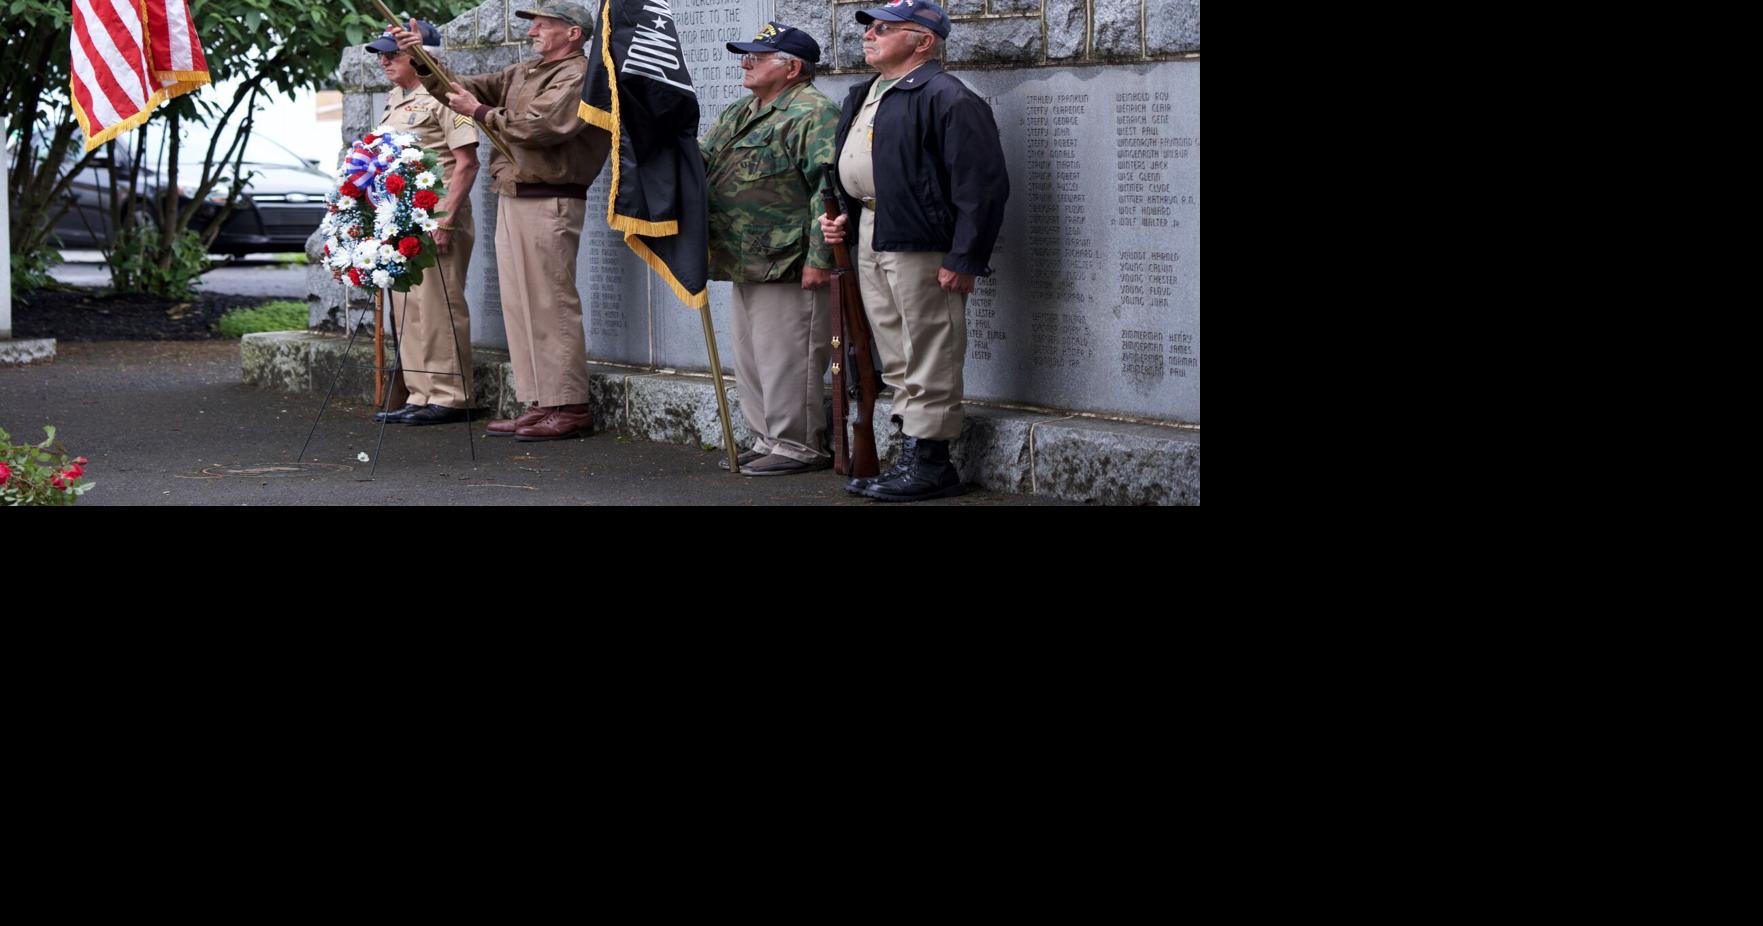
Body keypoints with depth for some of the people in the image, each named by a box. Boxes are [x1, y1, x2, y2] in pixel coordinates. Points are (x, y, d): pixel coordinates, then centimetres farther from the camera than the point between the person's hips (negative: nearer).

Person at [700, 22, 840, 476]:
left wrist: (818, 258, -22)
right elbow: (700, 160, 29)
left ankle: (799, 448, 0)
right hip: (748, 266, 10)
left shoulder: (813, 115, -11)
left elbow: (827, 190, -18)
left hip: (788, 266, -10)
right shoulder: (738, 115, 20)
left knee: (786, 359, -7)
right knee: (751, 358, 14)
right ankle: (768, 442, 23)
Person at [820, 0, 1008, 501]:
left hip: (921, 244, -10)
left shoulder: (945, 98, -13)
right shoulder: (865, 97, 18)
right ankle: (911, 458, 20)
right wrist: (841, 218, 15)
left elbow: (982, 186, -17)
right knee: (897, 362, 14)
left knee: (928, 362, -5)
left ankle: (930, 464, 0)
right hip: (869, 238, 10)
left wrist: (964, 259, -20)